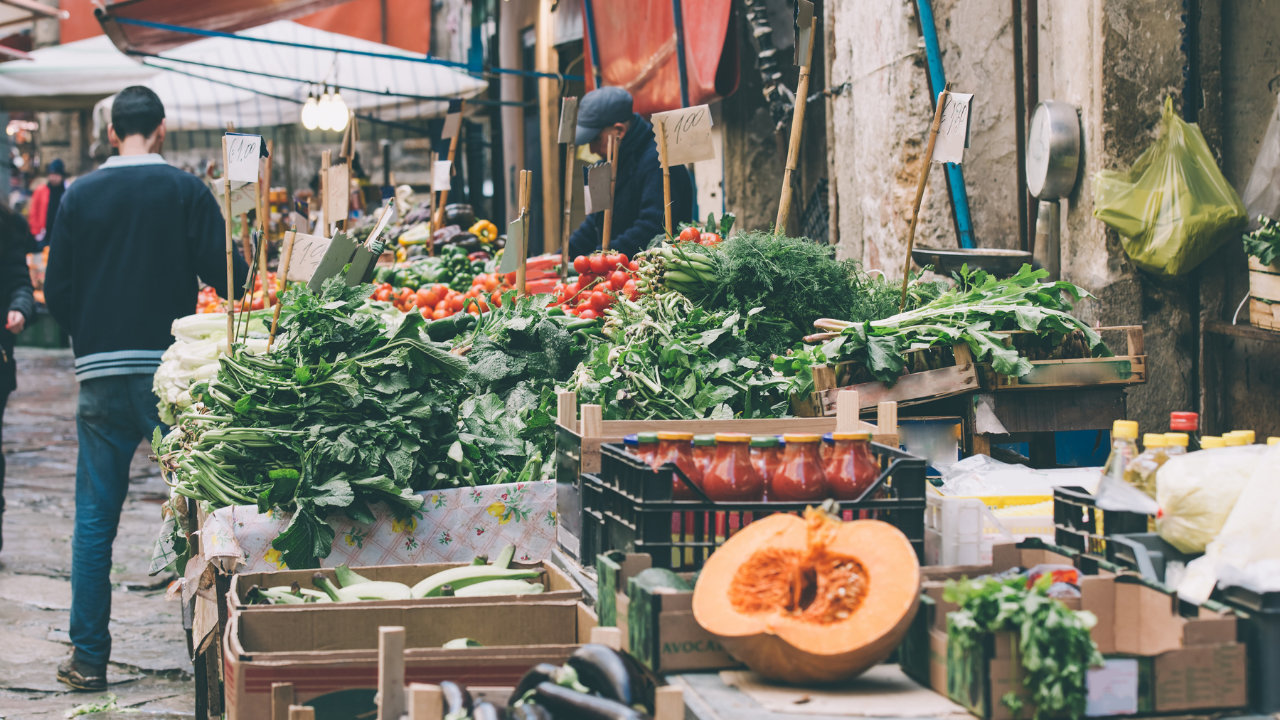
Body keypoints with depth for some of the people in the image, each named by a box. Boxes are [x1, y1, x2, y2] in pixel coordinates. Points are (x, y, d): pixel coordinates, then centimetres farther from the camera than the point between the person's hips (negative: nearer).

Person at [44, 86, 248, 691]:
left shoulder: (79, 195, 3)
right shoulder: (186, 191, -3)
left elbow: (57, 292, 3)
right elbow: (228, 277, -8)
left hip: (100, 374, 2)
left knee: (94, 518, 7)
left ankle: (88, 656, 9)